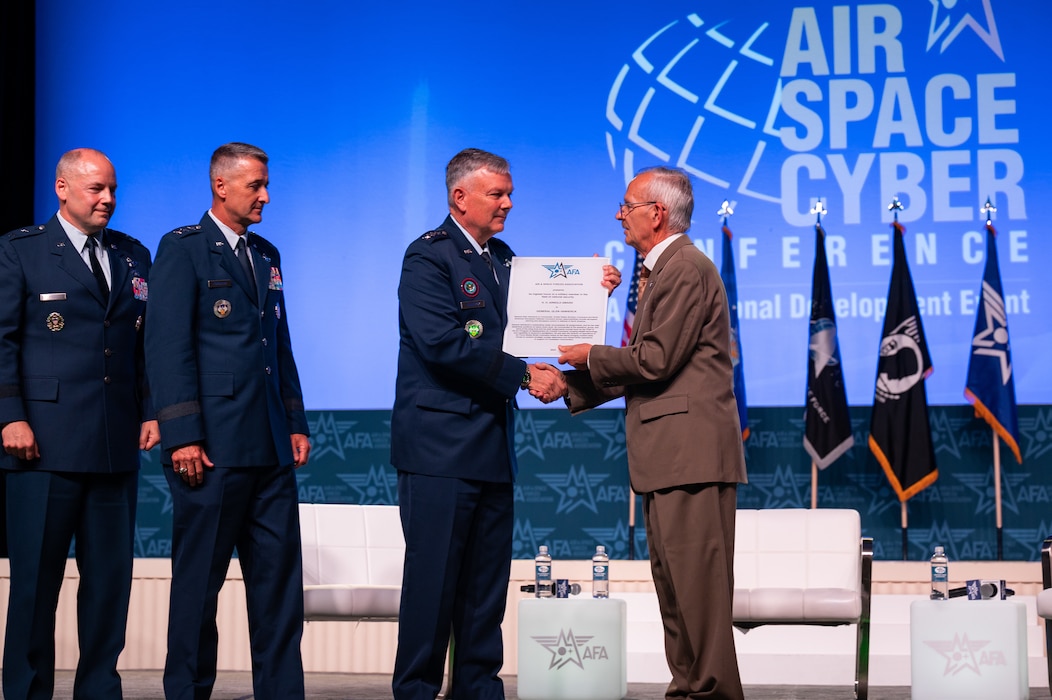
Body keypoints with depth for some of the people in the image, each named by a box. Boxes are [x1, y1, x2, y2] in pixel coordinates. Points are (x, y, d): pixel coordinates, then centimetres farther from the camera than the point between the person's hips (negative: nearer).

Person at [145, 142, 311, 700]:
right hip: (213, 445, -7)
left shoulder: (266, 255, 18)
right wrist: (182, 436, -17)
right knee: (199, 577, 2)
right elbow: (168, 346, -11)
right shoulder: (183, 249, -4)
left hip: (270, 446, 7)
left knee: (279, 579, 6)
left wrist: (295, 421, 14)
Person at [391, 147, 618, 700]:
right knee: (434, 577, -4)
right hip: (440, 444, -8)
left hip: (492, 446, 8)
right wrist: (523, 375, -19)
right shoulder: (428, 257, -9)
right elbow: (444, 342, -20)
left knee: (487, 581, 10)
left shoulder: (502, 258, 18)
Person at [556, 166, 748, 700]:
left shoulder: (687, 268, -11)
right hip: (665, 454, 11)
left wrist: (591, 356, -3)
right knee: (672, 580, 12)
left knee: (696, 580, -10)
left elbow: (656, 359, -17)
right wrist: (570, 383, 13)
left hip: (692, 450, -11)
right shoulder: (659, 271, 21)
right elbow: (643, 363, 20)